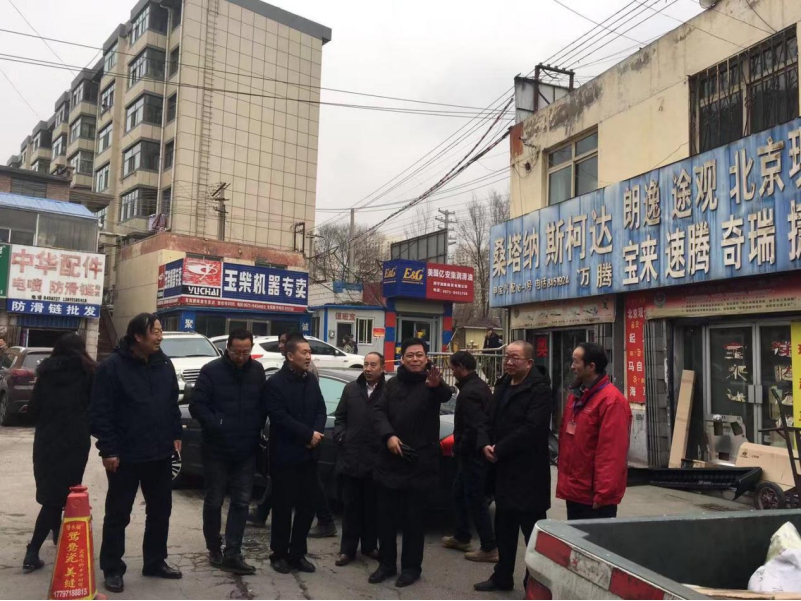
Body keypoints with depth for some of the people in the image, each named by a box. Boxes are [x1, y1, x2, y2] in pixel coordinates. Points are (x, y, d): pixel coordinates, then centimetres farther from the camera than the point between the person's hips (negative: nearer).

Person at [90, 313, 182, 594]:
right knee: (118, 514, 7)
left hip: (160, 453, 6)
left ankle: (155, 562, 30)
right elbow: (100, 412, -13)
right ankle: (112, 569, 21)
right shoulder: (113, 367, -13)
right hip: (125, 456, -5)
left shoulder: (164, 364, 5)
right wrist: (108, 450, -15)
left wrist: (176, 435, 8)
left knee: (160, 511, 15)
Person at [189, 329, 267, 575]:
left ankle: (232, 554, 8)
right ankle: (214, 550, 25)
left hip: (246, 450, 3)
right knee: (214, 501, 9)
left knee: (241, 502, 3)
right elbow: (197, 405, -11)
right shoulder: (211, 370, -10)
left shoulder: (257, 371, 3)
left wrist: (256, 429, -3)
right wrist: (218, 426, -18)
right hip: (217, 449, -3)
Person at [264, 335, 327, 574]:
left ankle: (297, 553, 21)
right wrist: (308, 434, -16)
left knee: (307, 506, 9)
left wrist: (316, 433, -11)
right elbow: (280, 418, -17)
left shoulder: (312, 381, 10)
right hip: (285, 455, -6)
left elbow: (321, 410, 8)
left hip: (309, 454, 6)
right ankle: (279, 554, 17)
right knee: (283, 507, 3)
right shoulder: (275, 383, -9)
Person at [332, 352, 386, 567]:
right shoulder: (351, 389, 8)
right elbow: (340, 417, 11)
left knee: (371, 506, 12)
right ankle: (347, 549, 20)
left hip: (375, 459, -3)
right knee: (351, 505, 11)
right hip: (350, 457, 3)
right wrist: (341, 437, -1)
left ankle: (369, 546, 28)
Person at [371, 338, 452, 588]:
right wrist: (388, 436, -19)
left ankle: (411, 567, 19)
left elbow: (445, 396, -28)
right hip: (391, 460, 4)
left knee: (414, 518, 5)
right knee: (386, 516, 11)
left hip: (420, 462, -4)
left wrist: (437, 385, -53)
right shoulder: (392, 384, 8)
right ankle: (386, 563, 25)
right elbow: (378, 411, -1)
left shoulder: (431, 382, -5)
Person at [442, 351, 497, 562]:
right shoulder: (479, 385, 10)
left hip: (472, 455, -11)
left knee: (475, 500, 0)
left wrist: (460, 449, -14)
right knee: (459, 493, 21)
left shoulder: (468, 392, -22)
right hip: (475, 452, 11)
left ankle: (490, 548, 9)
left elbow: (474, 427, -29)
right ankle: (461, 537, 33)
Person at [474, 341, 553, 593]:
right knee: (504, 526, 18)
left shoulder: (540, 389, -14)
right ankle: (503, 576, 32)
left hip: (528, 471, -8)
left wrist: (498, 450, -18)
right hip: (503, 469, 8)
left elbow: (532, 429, -24)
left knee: (532, 530, 1)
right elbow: (490, 419, 15)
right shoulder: (502, 385, 13)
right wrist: (485, 444, -6)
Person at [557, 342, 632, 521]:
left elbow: (612, 451, -22)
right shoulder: (576, 395, 10)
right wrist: (563, 479, 14)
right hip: (574, 490, 9)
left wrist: (603, 493, -21)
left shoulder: (612, 400, -19)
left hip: (594, 495, -8)